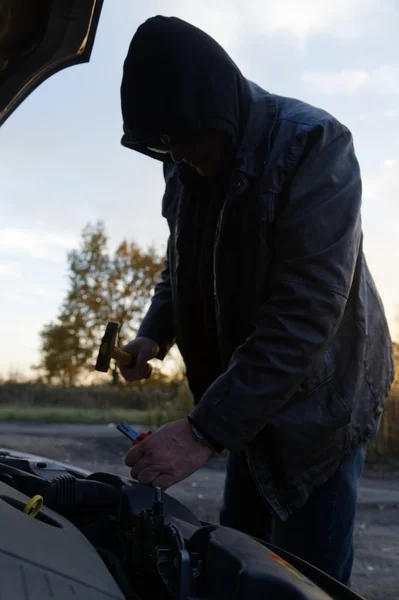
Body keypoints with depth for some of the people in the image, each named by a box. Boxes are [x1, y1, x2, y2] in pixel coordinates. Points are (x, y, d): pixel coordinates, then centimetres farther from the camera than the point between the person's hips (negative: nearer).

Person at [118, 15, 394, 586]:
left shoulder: (313, 146, -24)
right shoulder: (187, 168, -1)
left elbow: (305, 314, -31)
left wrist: (207, 430, -32)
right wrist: (154, 333, -2)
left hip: (319, 400, -7)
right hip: (249, 401, 7)